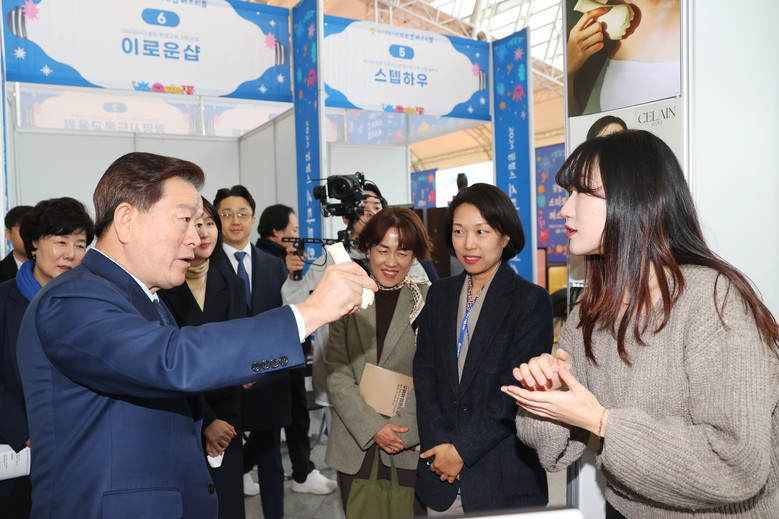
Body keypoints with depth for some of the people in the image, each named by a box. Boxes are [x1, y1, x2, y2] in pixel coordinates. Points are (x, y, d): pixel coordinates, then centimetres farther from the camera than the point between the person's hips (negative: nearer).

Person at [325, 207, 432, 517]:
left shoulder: (429, 300, -5)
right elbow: (336, 373, -1)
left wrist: (404, 430, -13)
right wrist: (373, 427, -10)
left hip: (411, 445, -2)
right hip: (355, 446, 2)